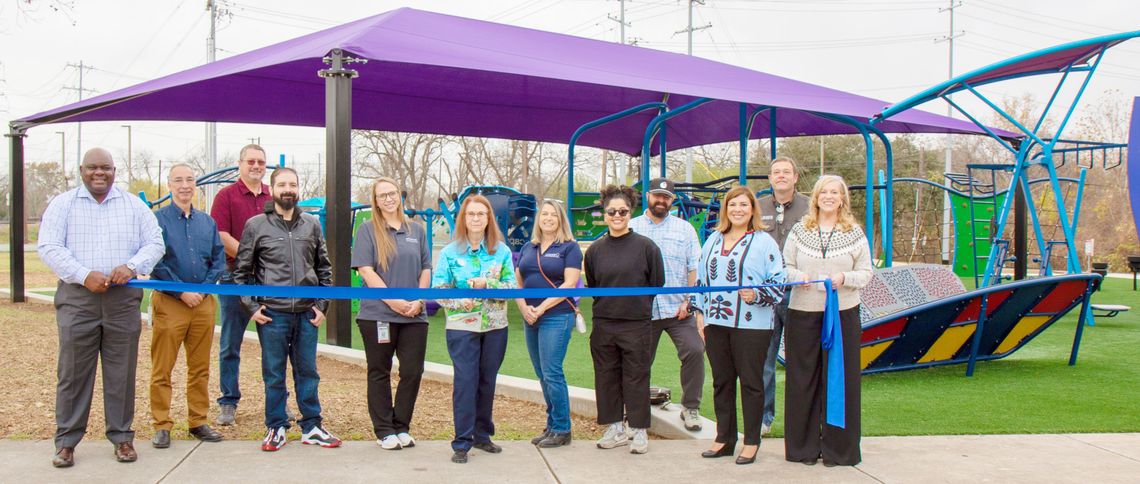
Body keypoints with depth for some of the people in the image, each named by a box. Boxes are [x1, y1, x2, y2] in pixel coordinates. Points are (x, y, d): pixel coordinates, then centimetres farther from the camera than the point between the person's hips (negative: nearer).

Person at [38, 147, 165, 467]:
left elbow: (154, 243, 6)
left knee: (121, 372, 5)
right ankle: (66, 440, 12)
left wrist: (131, 266, -13)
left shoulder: (134, 205, 10)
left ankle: (121, 437, 14)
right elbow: (49, 246, -3)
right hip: (76, 298, -1)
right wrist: (84, 275, -16)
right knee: (73, 372, 3)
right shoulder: (62, 204, 6)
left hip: (123, 298, 1)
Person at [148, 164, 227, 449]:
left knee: (200, 367, 10)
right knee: (162, 369, -1)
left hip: (204, 302, 4)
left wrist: (205, 287, -4)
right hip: (169, 302, -4)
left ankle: (198, 421, 19)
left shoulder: (207, 222, 12)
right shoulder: (157, 220, -1)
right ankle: (162, 425, 8)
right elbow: (155, 262, -8)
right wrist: (182, 291, -12)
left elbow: (219, 259, 11)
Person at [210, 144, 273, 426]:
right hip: (235, 277, -3)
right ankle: (228, 403, 12)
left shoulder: (274, 198, 12)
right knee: (230, 346, 4)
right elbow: (221, 235, -8)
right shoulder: (227, 196, 2)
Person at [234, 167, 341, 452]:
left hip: (307, 313, 2)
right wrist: (251, 306, -4)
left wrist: (322, 306, 7)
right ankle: (276, 428, 17)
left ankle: (311, 427, 18)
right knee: (274, 374, 5)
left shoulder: (312, 225, 10)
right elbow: (241, 271, 5)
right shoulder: (256, 225, 3)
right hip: (272, 313, -2)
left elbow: (324, 268, 14)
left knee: (308, 372, 9)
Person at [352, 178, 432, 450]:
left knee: (413, 371, 3)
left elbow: (426, 269, 11)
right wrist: (393, 301, -14)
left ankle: (401, 427, 18)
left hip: (414, 315, 3)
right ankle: (384, 431, 15)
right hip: (377, 314, -3)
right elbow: (365, 270, -7)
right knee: (380, 373, 6)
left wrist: (419, 300, -5)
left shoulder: (416, 230, 12)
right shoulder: (368, 230, 1)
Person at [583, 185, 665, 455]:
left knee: (636, 378, 3)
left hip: (637, 324, -4)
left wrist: (635, 304, 4)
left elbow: (657, 283, 2)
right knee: (607, 377, 9)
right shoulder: (595, 250, 6)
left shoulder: (646, 246, -3)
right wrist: (608, 304, 9)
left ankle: (639, 431, 14)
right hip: (603, 324, 4)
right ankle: (615, 429, 22)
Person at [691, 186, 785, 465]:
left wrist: (757, 295, -22)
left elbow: (778, 283, -5)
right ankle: (724, 439, 23)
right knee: (721, 381, 11)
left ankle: (751, 442, 14)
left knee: (750, 382, 3)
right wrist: (700, 313, 13)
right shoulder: (713, 240, 14)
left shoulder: (764, 242, -2)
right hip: (716, 323, 5)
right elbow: (701, 279, 18)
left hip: (751, 325, -5)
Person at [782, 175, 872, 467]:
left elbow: (866, 273, 4)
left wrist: (844, 278, -15)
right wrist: (797, 276, -13)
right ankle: (804, 445, 16)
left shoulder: (855, 233, 5)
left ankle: (837, 448, 13)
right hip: (803, 313, 1)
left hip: (843, 313, -1)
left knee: (839, 378, 2)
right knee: (803, 378, 4)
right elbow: (785, 266, 9)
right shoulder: (800, 230, 7)